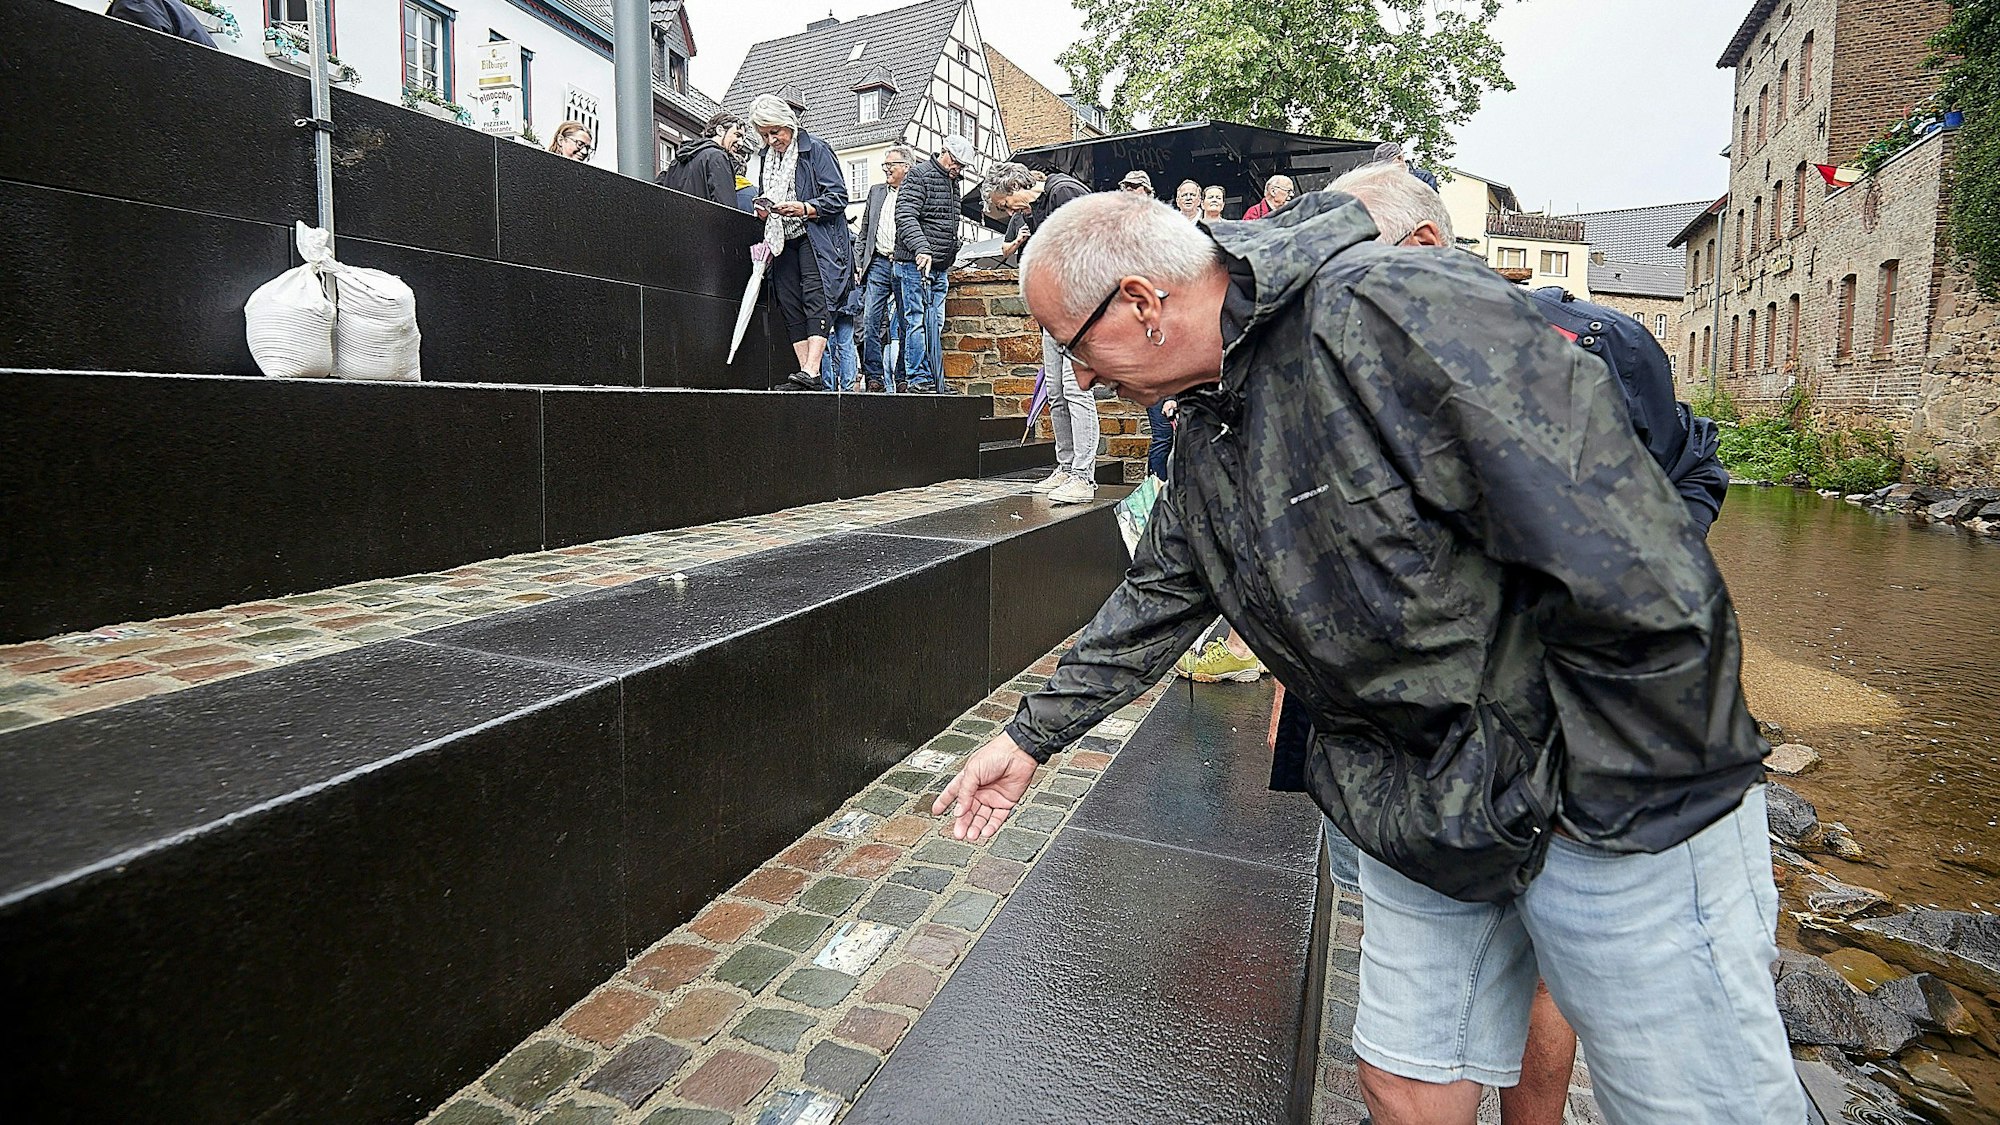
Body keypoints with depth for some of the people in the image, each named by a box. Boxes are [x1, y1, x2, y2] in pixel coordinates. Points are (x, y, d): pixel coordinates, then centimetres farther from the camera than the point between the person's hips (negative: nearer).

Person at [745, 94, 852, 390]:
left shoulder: (815, 149, -3)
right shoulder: (765, 157, 17)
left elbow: (838, 197, -9)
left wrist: (804, 208, -21)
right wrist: (762, 209, 6)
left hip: (817, 239, -7)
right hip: (783, 241, 7)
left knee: (816, 298, -19)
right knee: (789, 304, -1)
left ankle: (811, 371, -29)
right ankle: (809, 375, -1)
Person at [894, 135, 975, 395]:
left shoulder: (953, 182, 20)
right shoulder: (919, 175, -5)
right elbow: (905, 216, -17)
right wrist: (922, 249, -29)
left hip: (939, 266, 8)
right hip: (915, 264, -8)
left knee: (935, 324, 7)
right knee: (918, 321, -9)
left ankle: (935, 380, 9)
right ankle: (919, 379, -8)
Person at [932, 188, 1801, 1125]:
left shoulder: (1397, 312, -25)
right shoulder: (1206, 433, 5)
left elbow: (1636, 580, -27)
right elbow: (1158, 598, 16)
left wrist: (1594, 808, -18)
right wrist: (1034, 734, 18)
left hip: (1617, 799, -7)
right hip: (1424, 809, 7)